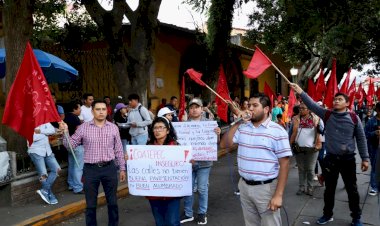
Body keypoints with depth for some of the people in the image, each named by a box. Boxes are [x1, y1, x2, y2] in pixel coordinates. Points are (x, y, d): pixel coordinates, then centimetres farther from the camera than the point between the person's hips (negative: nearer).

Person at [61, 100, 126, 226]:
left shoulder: (113, 128, 3)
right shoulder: (83, 128, -1)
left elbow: (119, 150, 7)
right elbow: (71, 145, 3)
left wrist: (122, 168, 7)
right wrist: (65, 132, -12)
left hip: (109, 168, 1)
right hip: (90, 169, -1)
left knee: (112, 202, 13)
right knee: (91, 204, 10)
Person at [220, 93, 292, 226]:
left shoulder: (277, 131, -11)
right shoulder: (242, 127, 5)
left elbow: (284, 164, -12)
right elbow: (224, 144, 2)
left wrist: (278, 195, -16)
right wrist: (237, 123, -5)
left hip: (266, 187, -5)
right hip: (244, 186, 5)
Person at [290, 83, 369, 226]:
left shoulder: (354, 118, -4)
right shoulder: (327, 114, -2)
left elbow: (361, 138, 2)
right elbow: (312, 105, -14)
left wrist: (364, 158, 1)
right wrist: (300, 92, -27)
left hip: (348, 159, -1)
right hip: (330, 158, 1)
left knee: (352, 190, 12)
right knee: (329, 189, 14)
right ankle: (328, 215, 31)